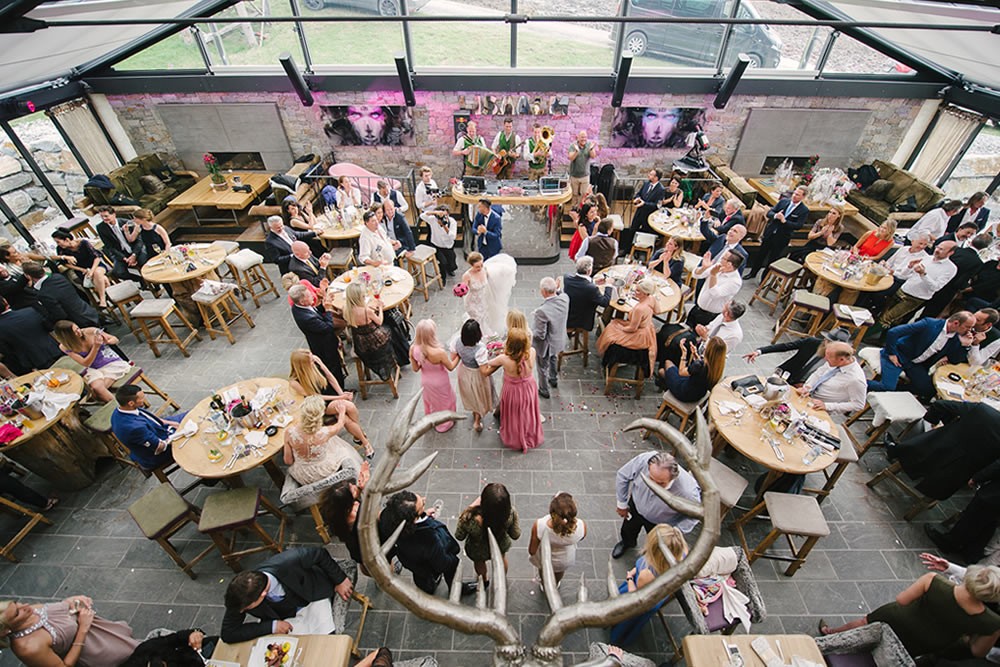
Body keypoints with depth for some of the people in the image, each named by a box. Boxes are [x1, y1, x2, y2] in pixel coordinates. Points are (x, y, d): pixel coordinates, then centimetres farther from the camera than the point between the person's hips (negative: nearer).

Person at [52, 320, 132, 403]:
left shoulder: (91, 331, -12)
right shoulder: (65, 347, -7)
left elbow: (115, 339, 2)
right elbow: (86, 363, -12)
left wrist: (107, 341, -22)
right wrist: (96, 347, -25)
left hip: (112, 362, -2)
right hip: (94, 369, 2)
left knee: (98, 388, -25)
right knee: (96, 387, -29)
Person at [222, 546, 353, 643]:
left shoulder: (289, 561, -41)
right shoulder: (241, 595, -30)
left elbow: (320, 553, -25)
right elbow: (228, 634, -21)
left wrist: (340, 580, -15)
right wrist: (271, 626, -27)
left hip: (314, 596, -2)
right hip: (286, 618, 3)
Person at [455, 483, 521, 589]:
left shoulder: (470, 518, -45)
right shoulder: (510, 512, -40)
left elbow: (459, 537, -21)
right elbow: (515, 535, -18)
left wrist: (469, 508, -18)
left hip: (478, 552, -1)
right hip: (501, 546, 1)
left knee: (479, 562, 37)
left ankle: (484, 580, 68)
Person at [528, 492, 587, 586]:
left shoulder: (539, 526, -43)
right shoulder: (581, 526, -39)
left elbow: (532, 551, -23)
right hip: (565, 560, 1)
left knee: (543, 570, 37)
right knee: (559, 571, 38)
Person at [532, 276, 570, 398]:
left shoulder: (542, 311, -41)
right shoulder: (565, 298, -22)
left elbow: (540, 335, -28)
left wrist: (531, 333, -11)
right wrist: (557, 290, -6)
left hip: (546, 346, -6)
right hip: (559, 341, 6)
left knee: (542, 368, 22)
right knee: (553, 360, 36)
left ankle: (543, 390, 47)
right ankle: (554, 379, 62)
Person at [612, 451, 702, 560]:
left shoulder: (687, 491, -44)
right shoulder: (643, 460, -40)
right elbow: (622, 476, -18)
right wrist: (622, 504, -6)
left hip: (660, 523, -2)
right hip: (636, 506, 2)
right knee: (627, 531, 32)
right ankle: (627, 543, 68)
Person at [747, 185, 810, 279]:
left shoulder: (804, 210, -10)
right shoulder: (783, 201, 0)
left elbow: (798, 226, -17)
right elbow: (769, 213, -1)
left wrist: (784, 221, -26)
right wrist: (775, 216, -22)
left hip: (781, 238, -3)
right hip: (769, 233, 3)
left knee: (772, 259, 7)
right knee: (761, 254, 14)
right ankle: (753, 273, 32)